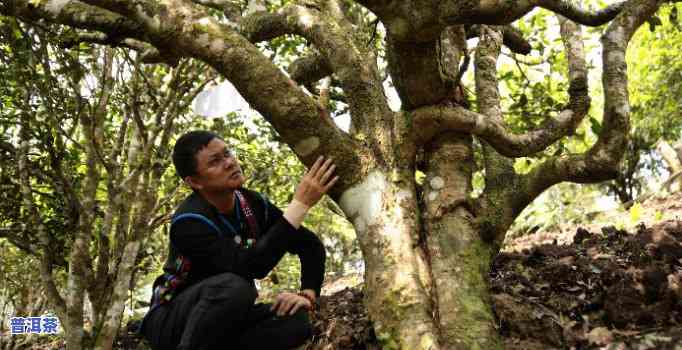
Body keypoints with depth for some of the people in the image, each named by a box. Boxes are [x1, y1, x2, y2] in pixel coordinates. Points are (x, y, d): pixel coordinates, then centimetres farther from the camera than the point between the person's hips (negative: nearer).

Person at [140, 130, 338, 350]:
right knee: (233, 287, -36)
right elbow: (252, 267, -37)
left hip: (227, 320, 6)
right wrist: (301, 203, -35)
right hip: (171, 321, -5)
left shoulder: (253, 204, -6)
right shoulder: (189, 222, -25)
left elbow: (311, 246, 3)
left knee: (295, 321, -22)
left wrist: (307, 295, -15)